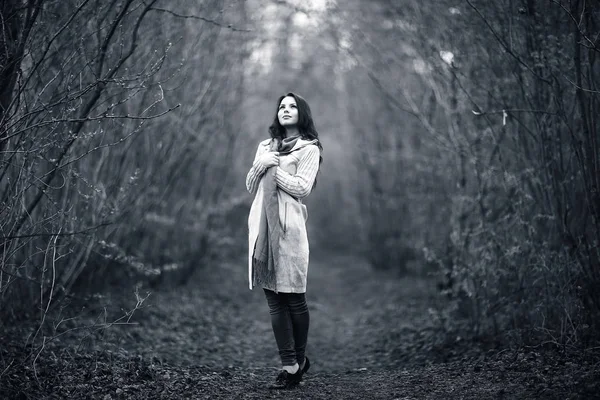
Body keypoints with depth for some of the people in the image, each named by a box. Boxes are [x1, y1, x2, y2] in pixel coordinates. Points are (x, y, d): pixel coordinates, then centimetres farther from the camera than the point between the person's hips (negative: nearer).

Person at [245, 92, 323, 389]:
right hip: (261, 226, 5)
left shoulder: (308, 149, 5)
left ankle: (298, 358, 14)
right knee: (274, 298, 1)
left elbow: (302, 187, -7)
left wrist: (273, 168, -5)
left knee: (294, 297, -2)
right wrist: (260, 164, -1)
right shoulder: (265, 146, 22)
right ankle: (290, 363, 4)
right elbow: (250, 186, 17)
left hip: (288, 227, -5)